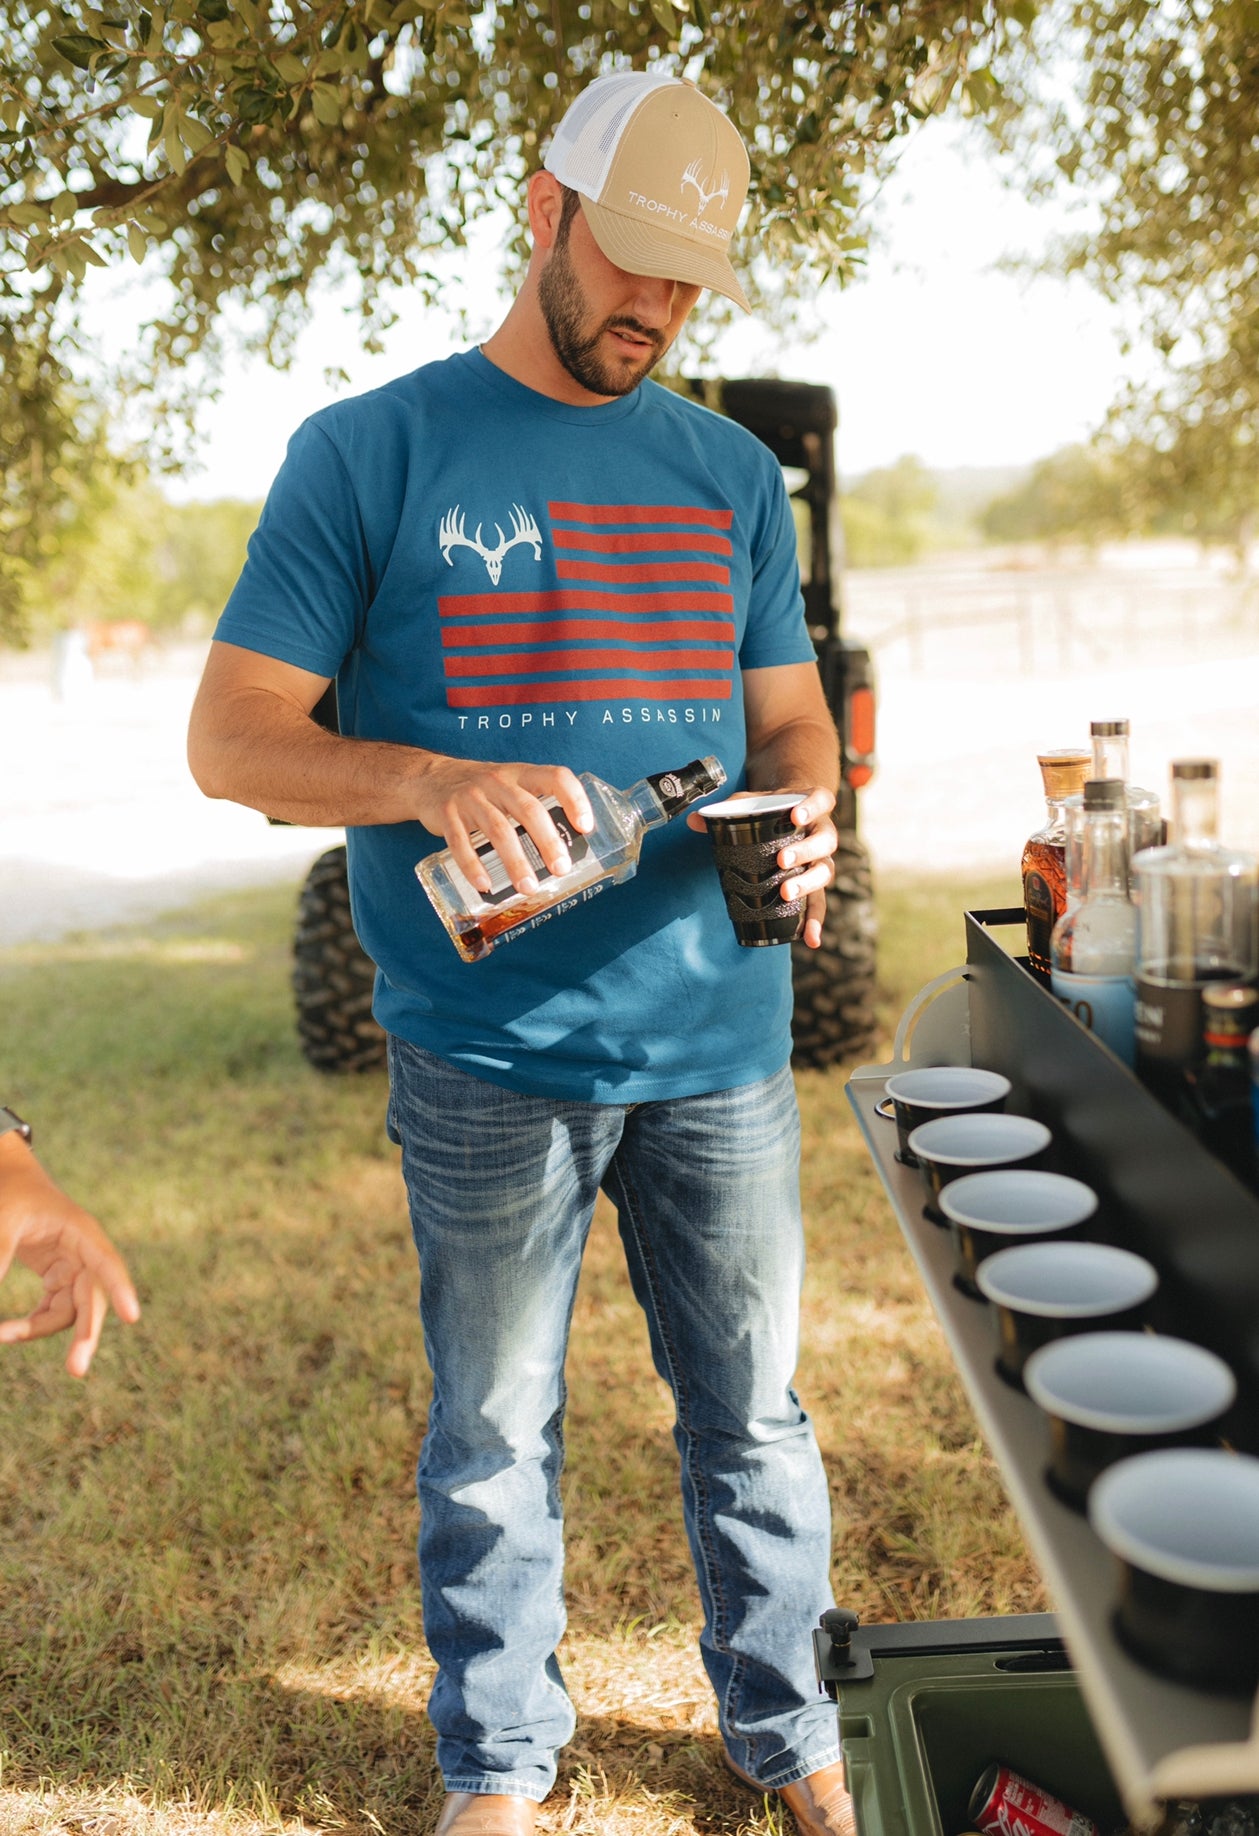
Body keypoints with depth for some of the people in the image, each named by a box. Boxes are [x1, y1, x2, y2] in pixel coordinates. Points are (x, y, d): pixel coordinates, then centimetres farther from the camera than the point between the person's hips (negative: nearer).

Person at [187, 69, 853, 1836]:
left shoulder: (730, 474, 12)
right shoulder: (372, 452, 0)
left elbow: (789, 712, 16)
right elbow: (231, 734, -4)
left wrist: (806, 815, -9)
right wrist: (437, 781, -23)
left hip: (721, 1039, 3)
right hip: (488, 1054, -3)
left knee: (753, 1413, 14)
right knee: (495, 1437, 11)